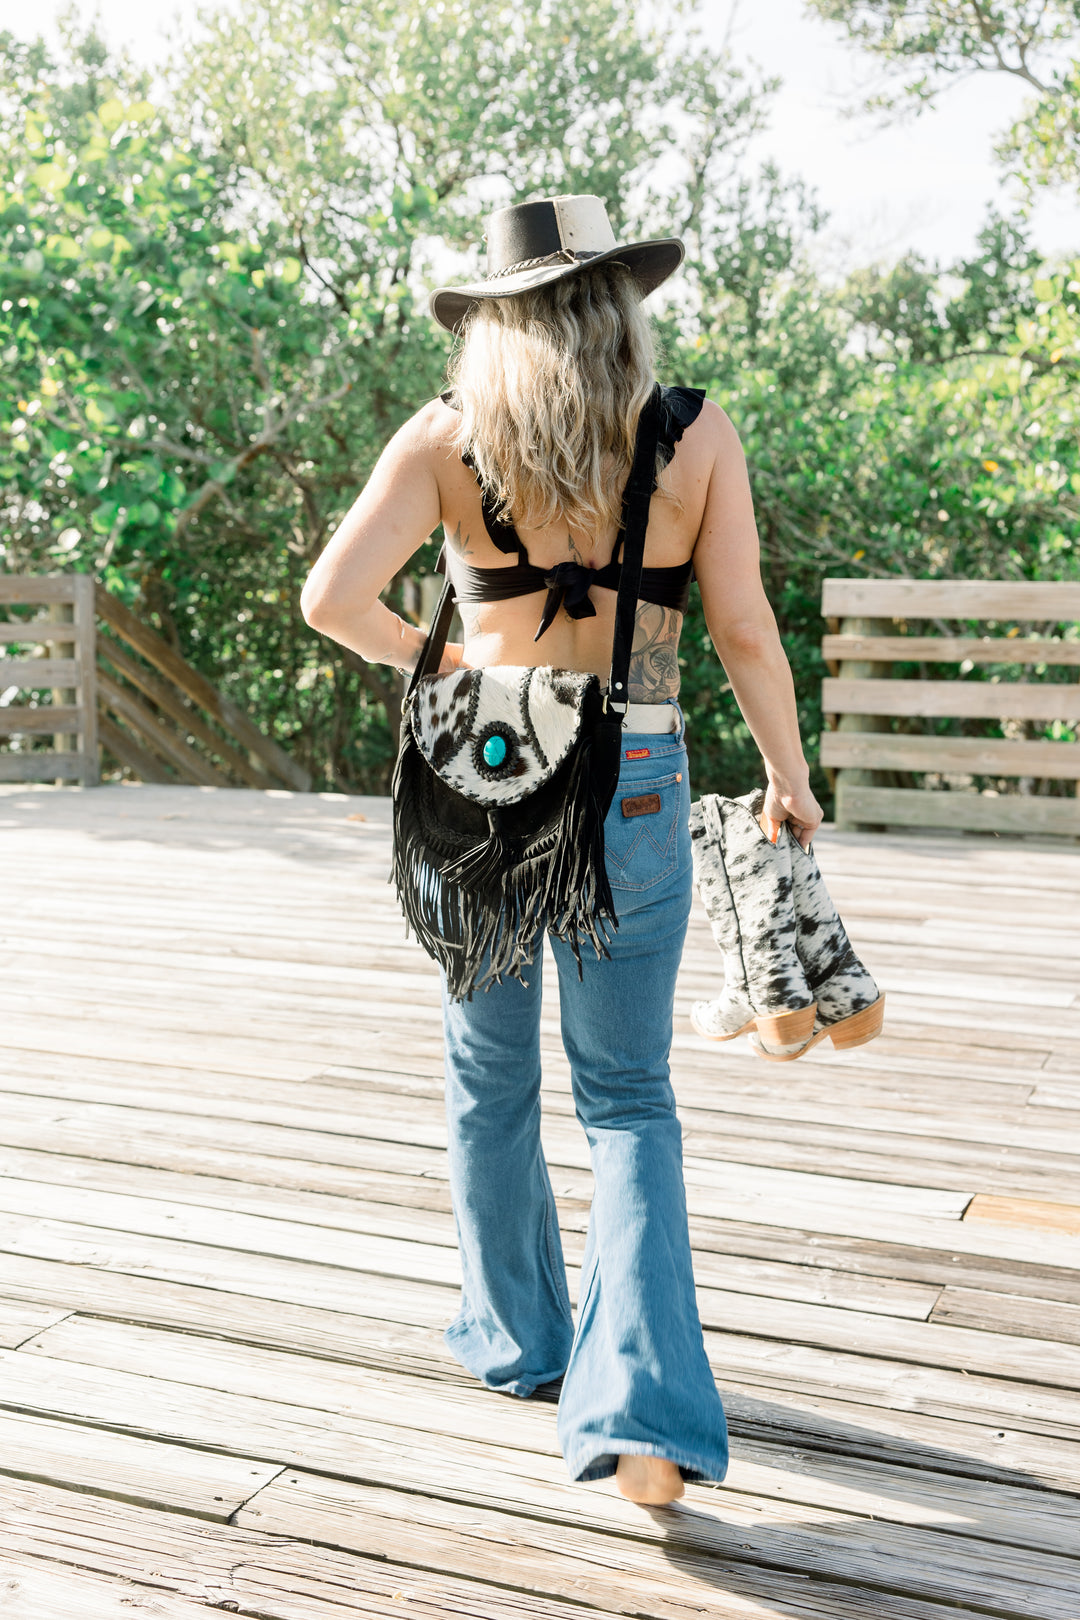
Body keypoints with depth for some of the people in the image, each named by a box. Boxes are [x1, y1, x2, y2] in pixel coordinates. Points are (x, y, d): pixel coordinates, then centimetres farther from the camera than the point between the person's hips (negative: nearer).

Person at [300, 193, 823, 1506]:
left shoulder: (447, 437, -6)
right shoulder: (696, 436, -5)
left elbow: (333, 600, -13)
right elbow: (745, 633, -5)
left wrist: (426, 658, 6)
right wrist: (788, 774, 9)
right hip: (631, 792, 0)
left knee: (490, 1077, 21)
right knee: (628, 1100, 13)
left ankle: (516, 1333, 38)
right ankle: (644, 1407, 0)